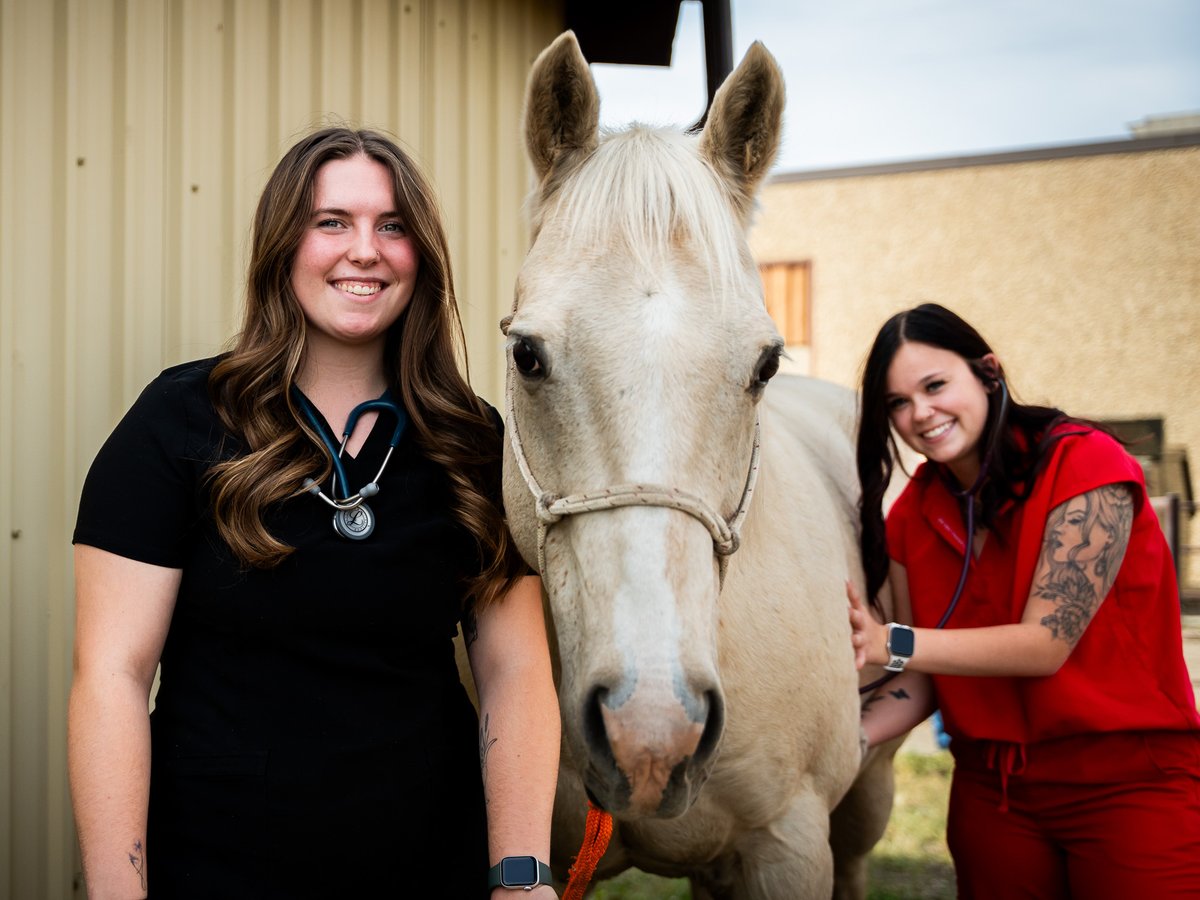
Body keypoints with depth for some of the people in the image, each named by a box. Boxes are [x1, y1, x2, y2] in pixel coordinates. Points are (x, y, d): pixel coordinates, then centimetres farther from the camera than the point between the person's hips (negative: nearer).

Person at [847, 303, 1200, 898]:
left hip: (1131, 781, -5)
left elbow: (1045, 643, -20)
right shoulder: (911, 519, 3)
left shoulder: (1084, 464, -14)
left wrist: (892, 643, -23)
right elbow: (922, 683, 1)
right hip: (989, 791, 5)